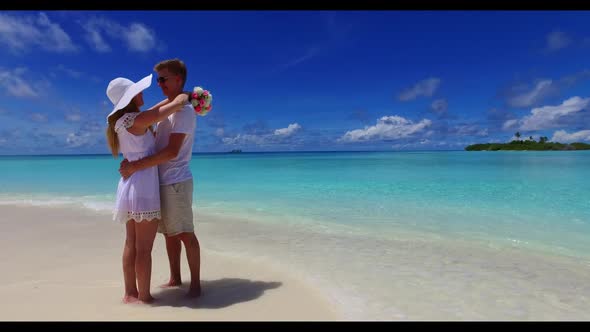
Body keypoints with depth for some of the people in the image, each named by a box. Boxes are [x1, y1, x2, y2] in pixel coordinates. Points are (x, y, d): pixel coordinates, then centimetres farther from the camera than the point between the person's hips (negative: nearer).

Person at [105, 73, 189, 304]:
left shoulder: (122, 121, 11)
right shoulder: (136, 120, -15)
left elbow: (156, 109, 24)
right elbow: (177, 104, -13)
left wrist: (174, 96, 19)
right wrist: (185, 95, 7)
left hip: (130, 185, 9)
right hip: (143, 186, -9)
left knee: (131, 244, 13)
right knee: (144, 248, -1)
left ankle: (130, 293, 23)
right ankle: (144, 297, 8)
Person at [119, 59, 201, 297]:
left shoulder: (184, 110, -12)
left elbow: (172, 151, -21)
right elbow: (153, 138, 24)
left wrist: (136, 166, -21)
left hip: (176, 182, -8)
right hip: (161, 182, 9)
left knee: (185, 233, -2)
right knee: (170, 233, 14)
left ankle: (195, 284, 8)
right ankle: (175, 278, 25)